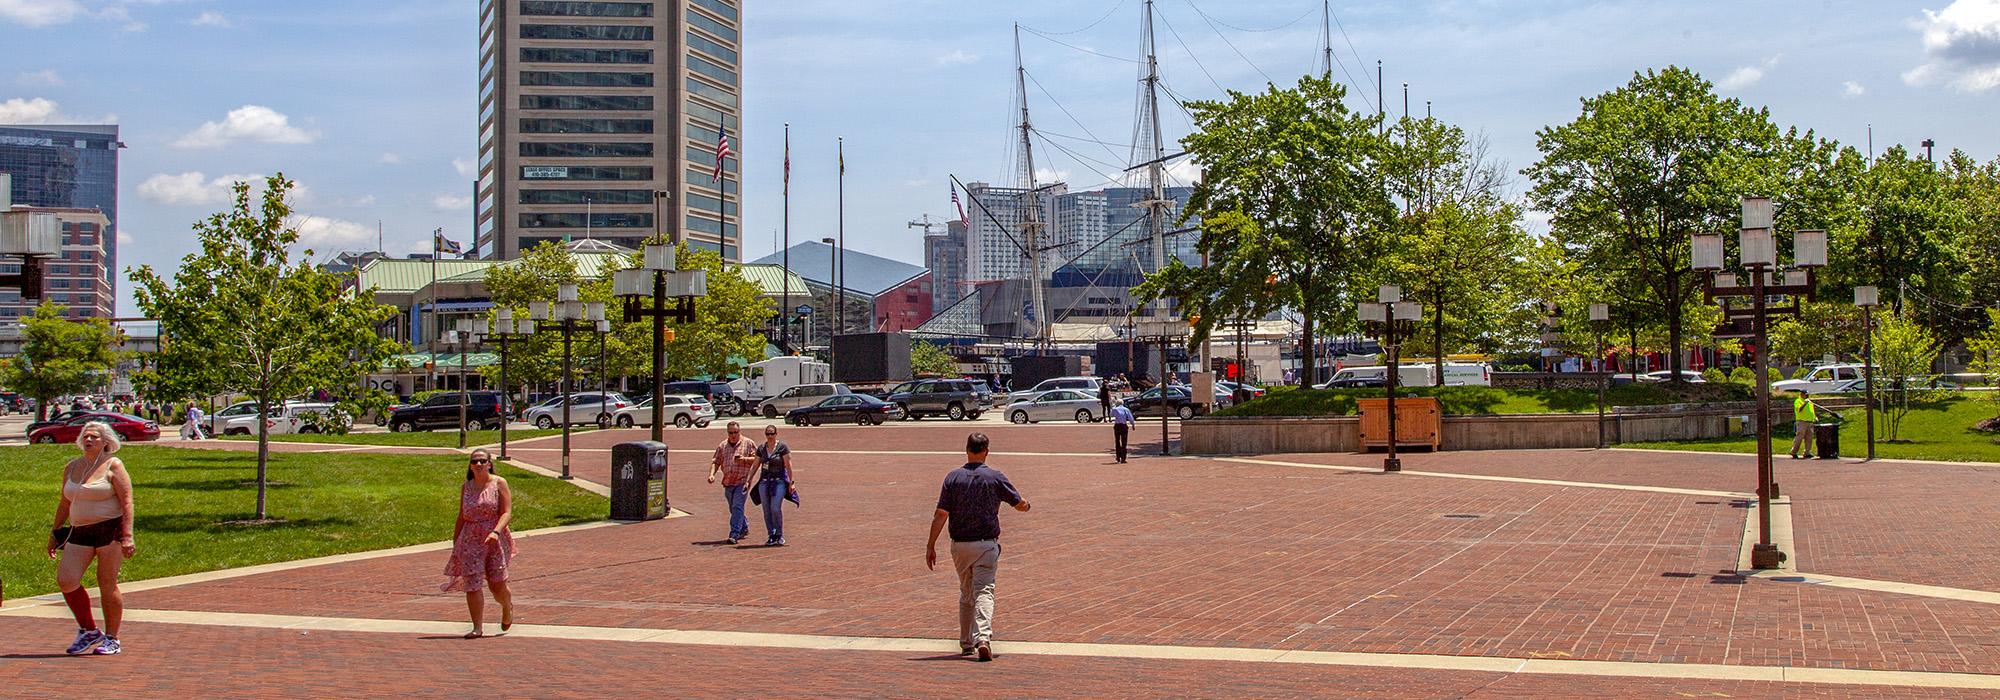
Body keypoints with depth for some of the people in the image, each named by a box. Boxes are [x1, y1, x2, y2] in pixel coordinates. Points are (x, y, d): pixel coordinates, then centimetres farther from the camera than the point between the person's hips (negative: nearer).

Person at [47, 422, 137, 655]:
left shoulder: (113, 466, -2)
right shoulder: (71, 468, 14)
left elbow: (126, 501, -8)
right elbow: (64, 503, 23)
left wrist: (128, 536, -17)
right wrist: (55, 533, 20)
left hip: (110, 529, -5)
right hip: (80, 532, 5)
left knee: (107, 585, -3)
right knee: (66, 581, -10)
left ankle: (111, 639, 10)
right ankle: (88, 631, 7)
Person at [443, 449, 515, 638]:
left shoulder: (499, 483, -2)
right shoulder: (466, 487, 9)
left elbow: (507, 513, -9)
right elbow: (461, 517, 15)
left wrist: (495, 532, -25)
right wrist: (455, 543, 14)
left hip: (494, 539, -3)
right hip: (470, 540, 3)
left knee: (497, 585, -2)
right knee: (472, 584, -6)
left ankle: (507, 605, 32)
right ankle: (478, 628, -2)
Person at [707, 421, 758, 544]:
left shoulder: (748, 444, 2)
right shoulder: (722, 446, 11)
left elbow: (756, 459, 1)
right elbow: (716, 462, 9)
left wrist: (745, 459, -17)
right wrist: (712, 474, -8)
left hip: (742, 481, -5)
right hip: (728, 483, 5)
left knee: (737, 507, -15)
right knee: (733, 509, 14)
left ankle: (734, 535, -18)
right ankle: (745, 529, 35)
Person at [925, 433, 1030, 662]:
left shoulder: (953, 477, -3)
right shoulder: (996, 477, -5)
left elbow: (940, 514, -6)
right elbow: (1020, 504, 5)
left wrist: (931, 546, -2)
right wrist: (1026, 505, 30)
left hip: (959, 544, 2)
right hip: (987, 544, -2)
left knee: (966, 594, 18)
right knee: (984, 591, -6)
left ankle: (966, 643, 26)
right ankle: (983, 637, -27)